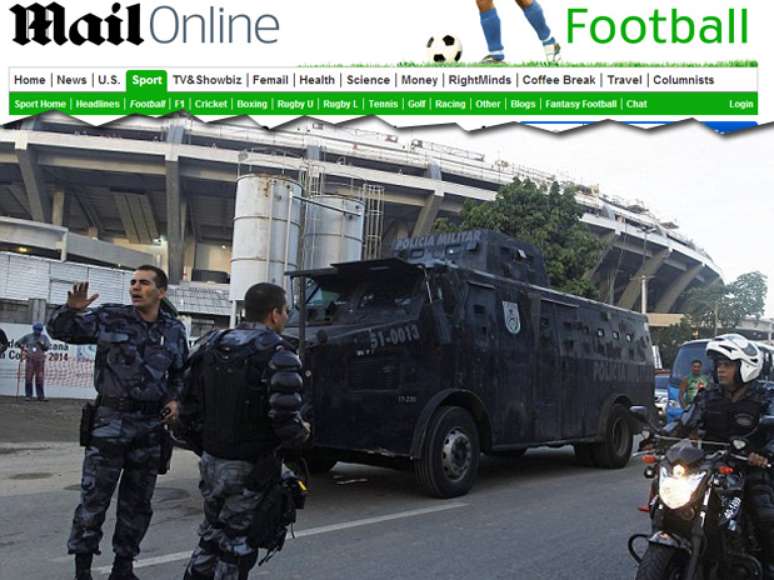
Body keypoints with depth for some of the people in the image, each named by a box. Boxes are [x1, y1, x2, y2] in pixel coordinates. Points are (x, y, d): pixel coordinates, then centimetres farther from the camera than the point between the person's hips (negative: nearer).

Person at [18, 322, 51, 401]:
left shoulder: (44, 337, 9)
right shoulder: (28, 337, 6)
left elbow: (47, 347, 2)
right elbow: (18, 343, 13)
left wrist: (41, 344, -13)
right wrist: (23, 348, 1)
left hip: (40, 361, 1)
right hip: (30, 360, -1)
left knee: (40, 379, 1)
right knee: (28, 378, -1)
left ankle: (41, 396, 5)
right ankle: (28, 396, 5)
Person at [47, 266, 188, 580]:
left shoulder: (174, 330, 5)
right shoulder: (110, 318, -3)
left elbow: (181, 373, 17)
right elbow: (59, 330, 0)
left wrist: (175, 398, 0)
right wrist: (72, 309, -21)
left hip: (151, 425, 3)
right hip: (110, 420, -3)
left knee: (137, 503, 13)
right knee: (94, 498, 1)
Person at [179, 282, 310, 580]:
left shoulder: (209, 346, 4)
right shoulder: (277, 355, -17)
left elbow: (188, 412, 6)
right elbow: (286, 422, -24)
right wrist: (302, 433, -3)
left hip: (212, 464, 6)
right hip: (251, 471, -6)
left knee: (212, 536, 24)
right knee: (237, 546, 10)